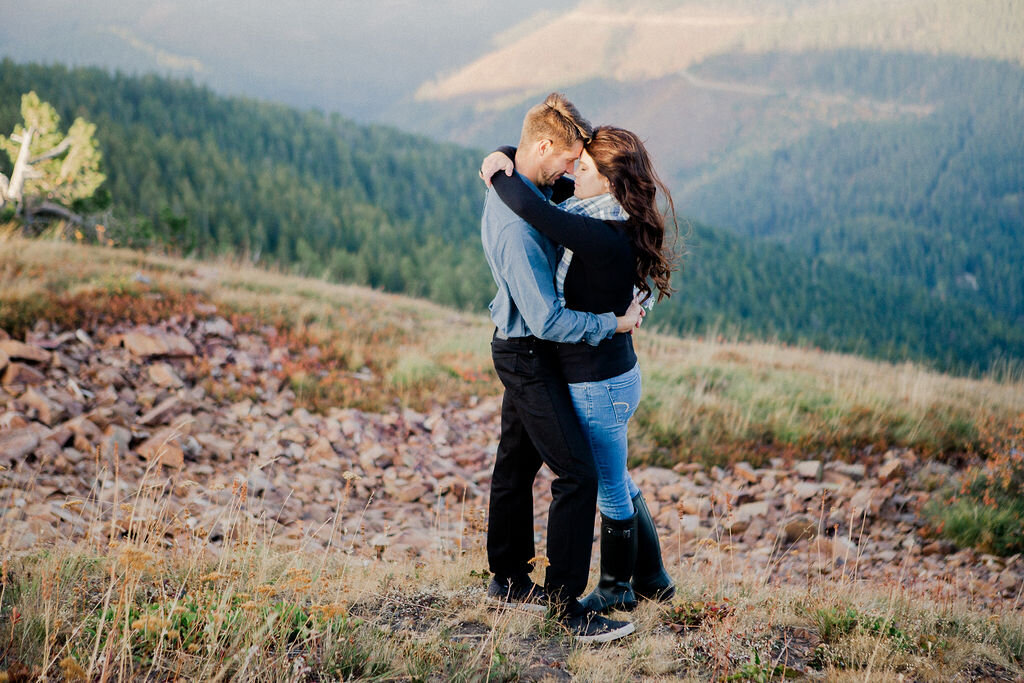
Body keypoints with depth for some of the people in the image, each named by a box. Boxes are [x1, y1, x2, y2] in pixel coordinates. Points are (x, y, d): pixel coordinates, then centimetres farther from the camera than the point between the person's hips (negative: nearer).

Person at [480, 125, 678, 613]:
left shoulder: (604, 239, -28)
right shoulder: (612, 221, 2)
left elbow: (531, 209, -35)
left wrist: (498, 172, -16)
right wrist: (506, 157, 1)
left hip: (598, 384, -10)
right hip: (613, 373, 10)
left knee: (610, 487, 10)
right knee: (616, 480, 23)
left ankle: (616, 589, 30)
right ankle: (651, 579, 37)